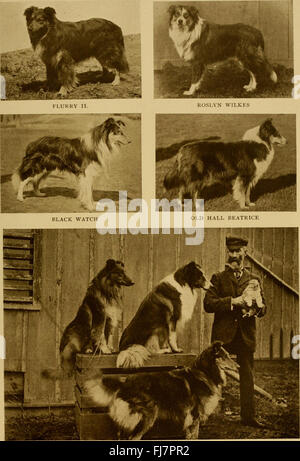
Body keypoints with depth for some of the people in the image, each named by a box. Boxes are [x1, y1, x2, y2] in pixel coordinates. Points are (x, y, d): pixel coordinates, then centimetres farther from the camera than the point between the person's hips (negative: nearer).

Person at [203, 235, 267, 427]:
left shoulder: (254, 279, 11)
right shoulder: (218, 278, 5)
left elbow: (264, 307, 10)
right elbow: (208, 304, -8)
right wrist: (232, 302, -18)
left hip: (246, 335, 2)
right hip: (223, 334, -2)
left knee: (247, 376, 6)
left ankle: (248, 416, 14)